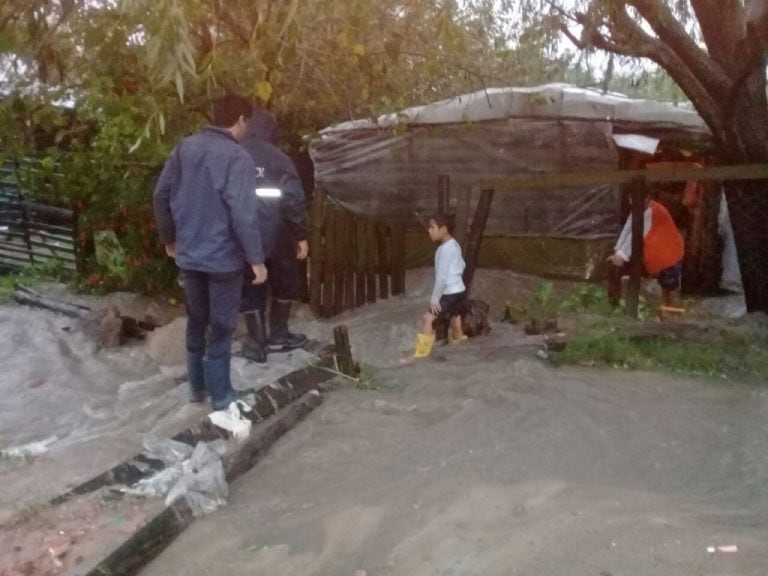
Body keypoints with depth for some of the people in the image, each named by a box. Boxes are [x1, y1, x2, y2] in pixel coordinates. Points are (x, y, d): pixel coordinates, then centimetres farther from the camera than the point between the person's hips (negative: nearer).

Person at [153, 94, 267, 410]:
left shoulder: (184, 147, 3)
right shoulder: (238, 157, -16)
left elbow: (161, 196, 7)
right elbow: (243, 214, -22)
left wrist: (169, 238, 19)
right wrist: (256, 259, -15)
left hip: (188, 254, 6)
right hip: (223, 257, -6)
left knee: (196, 322, 19)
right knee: (221, 327, 6)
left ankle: (196, 387, 31)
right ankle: (220, 396, 16)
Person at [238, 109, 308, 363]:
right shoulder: (278, 158, -6)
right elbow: (293, 200, -13)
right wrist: (301, 235, -7)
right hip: (276, 236, -2)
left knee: (249, 290, 13)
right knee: (284, 284, 19)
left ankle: (257, 343, 16)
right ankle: (278, 335, 26)